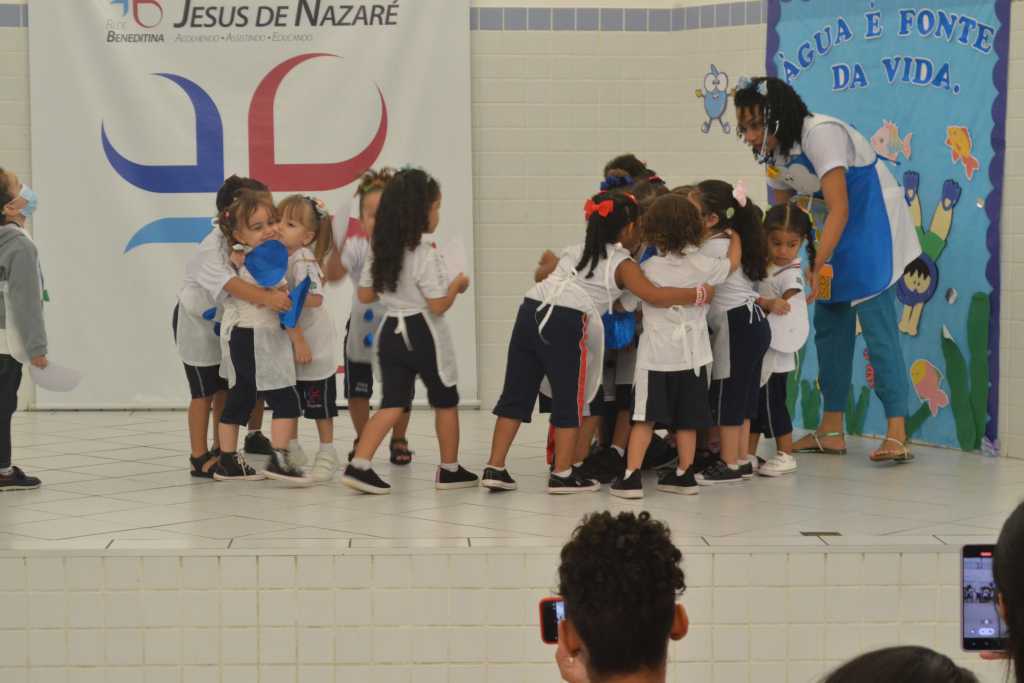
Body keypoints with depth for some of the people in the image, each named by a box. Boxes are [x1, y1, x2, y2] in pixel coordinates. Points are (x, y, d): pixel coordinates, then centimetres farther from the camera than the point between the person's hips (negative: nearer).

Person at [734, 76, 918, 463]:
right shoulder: (774, 153, 1)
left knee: (877, 326, -15)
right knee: (829, 325, 8)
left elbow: (839, 210, -29)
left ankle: (897, 434, -18)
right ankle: (831, 431, 13)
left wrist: (818, 267, -32)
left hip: (874, 224, -9)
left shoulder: (821, 134, -26)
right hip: (837, 231, 9)